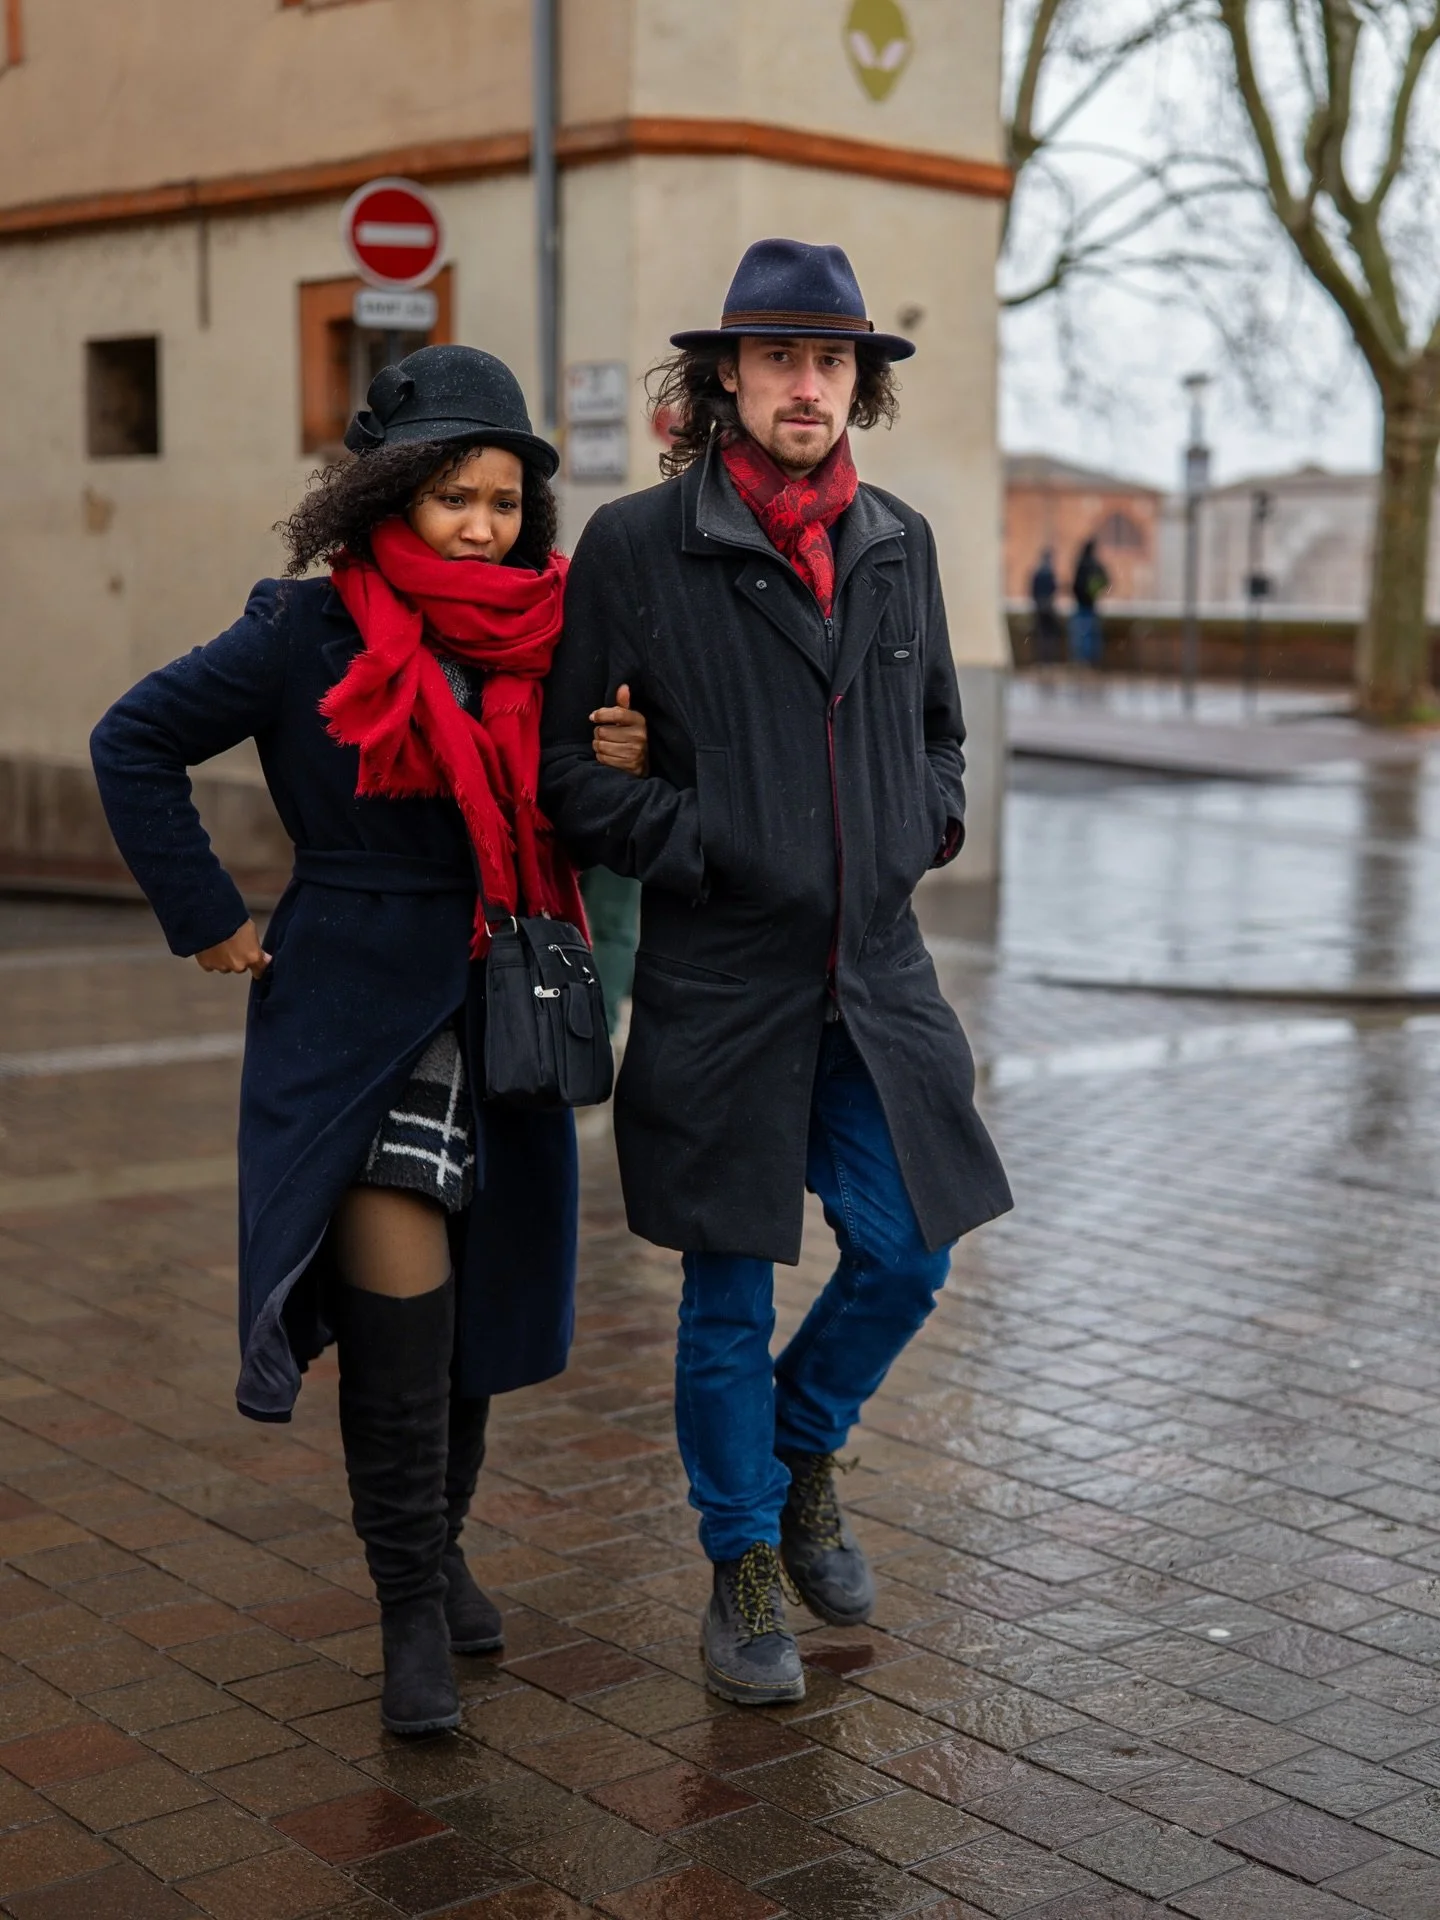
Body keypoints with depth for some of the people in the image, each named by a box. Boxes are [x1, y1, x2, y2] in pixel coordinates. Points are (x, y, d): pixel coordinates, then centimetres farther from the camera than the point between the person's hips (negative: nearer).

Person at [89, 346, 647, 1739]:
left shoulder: (546, 639, 5)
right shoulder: (310, 632, -8)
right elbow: (134, 744, -2)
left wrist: (625, 769, -7)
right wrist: (207, 920, -4)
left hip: (499, 1005, 5)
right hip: (354, 1009, -4)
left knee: (475, 1300, 13)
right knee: (398, 1301, -11)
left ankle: (438, 1545, 33)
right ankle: (410, 1606, 2)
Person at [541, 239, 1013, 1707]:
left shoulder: (898, 544, 9)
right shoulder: (636, 544, -7)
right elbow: (553, 755, -4)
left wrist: (928, 818, 6)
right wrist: (686, 842, -12)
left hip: (876, 976, 4)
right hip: (720, 987, -4)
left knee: (906, 1257, 6)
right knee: (727, 1300, 6)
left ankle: (802, 1454, 36)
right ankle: (742, 1570, 24)